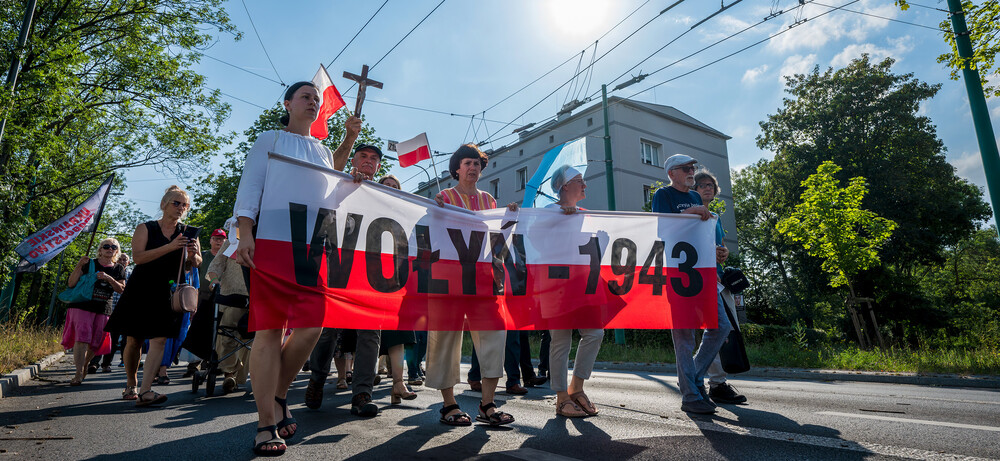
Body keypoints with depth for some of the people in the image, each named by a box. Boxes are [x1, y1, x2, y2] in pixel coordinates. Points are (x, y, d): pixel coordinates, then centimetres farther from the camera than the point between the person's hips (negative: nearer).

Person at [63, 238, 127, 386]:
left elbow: (121, 289, 2)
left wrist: (109, 278, -14)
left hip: (104, 310, 3)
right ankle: (79, 373, -16)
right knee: (82, 337, -16)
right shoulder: (90, 264, 3)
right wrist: (79, 265, -15)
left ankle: (85, 364, 33)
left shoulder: (119, 269, 12)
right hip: (82, 306, -3)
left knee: (96, 343, 6)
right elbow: (71, 284, -2)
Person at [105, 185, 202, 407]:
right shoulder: (145, 228, 1)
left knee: (159, 339, -12)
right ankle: (130, 386, 26)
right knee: (134, 339, 6)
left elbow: (197, 263, 7)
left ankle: (144, 391, -14)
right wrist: (170, 247, -24)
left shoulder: (187, 233, 8)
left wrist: (192, 254, -16)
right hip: (140, 290, -1)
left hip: (167, 292, 1)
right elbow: (138, 257, -14)